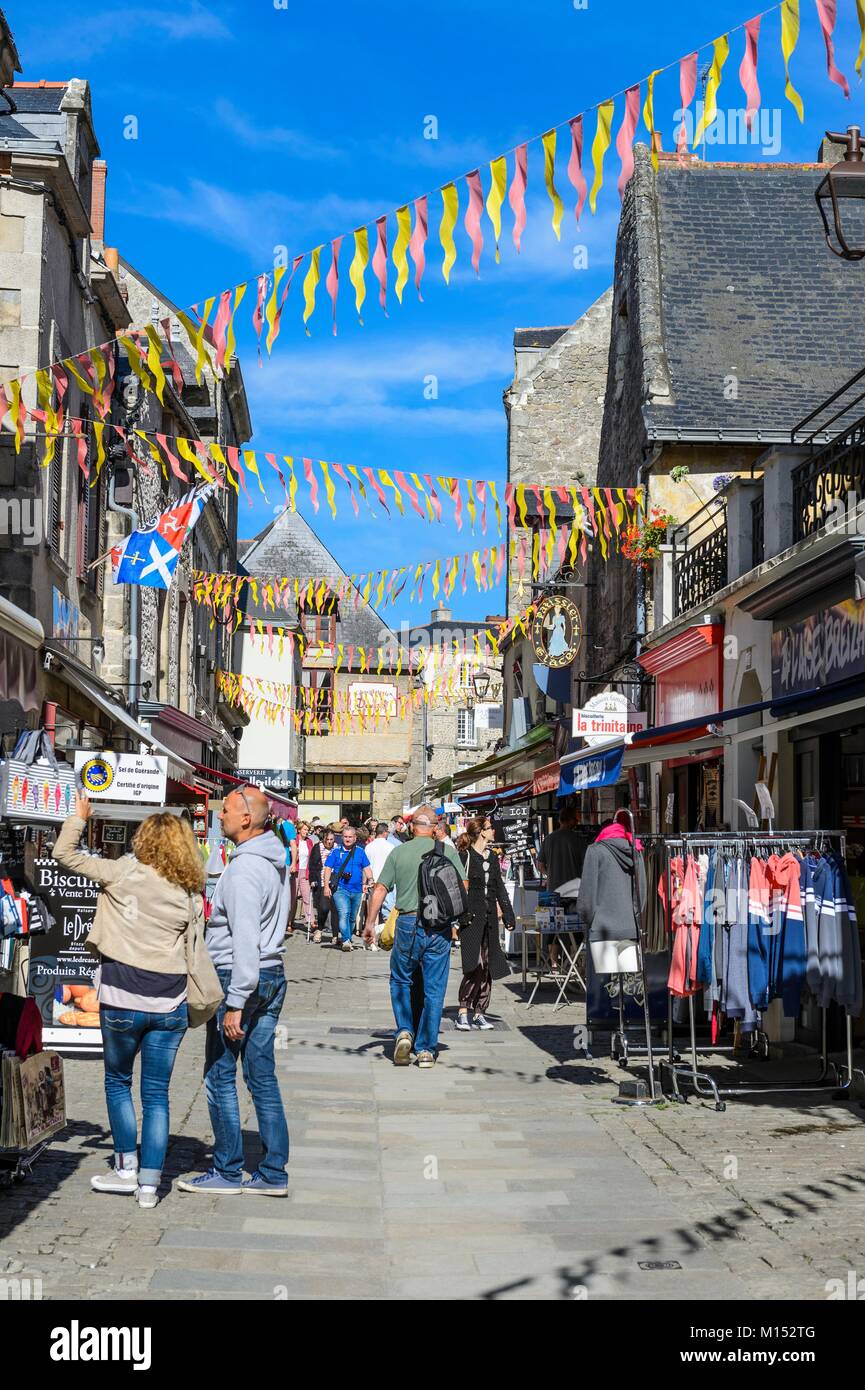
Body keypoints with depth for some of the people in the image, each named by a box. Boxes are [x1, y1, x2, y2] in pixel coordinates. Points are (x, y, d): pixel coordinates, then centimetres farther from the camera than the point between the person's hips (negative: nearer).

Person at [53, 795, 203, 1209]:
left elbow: (64, 854, 2)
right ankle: (149, 1183, 9)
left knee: (118, 1082, 18)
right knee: (156, 1093, 9)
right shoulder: (191, 895, 4)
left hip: (123, 998, -3)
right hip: (170, 1003, 3)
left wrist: (79, 816, 16)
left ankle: (127, 1168, 22)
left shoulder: (124, 873, -6)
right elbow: (194, 953, 7)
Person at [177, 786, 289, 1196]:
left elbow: (245, 942, -23)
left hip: (239, 977, -9)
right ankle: (273, 1173, 13)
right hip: (273, 975, 9)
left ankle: (227, 1171, 8)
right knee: (263, 1077, 11)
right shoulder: (274, 860, 11)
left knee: (220, 1077, 2)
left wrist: (235, 1003, -21)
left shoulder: (243, 869, -19)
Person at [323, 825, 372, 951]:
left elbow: (366, 868, 13)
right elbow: (328, 869, 1)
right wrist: (326, 886, -8)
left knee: (352, 917, 12)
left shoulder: (360, 851, 9)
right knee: (344, 914, -20)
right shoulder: (335, 851, 2)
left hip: (357, 890, 4)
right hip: (340, 888, -4)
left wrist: (370, 879, -5)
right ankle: (346, 940, -23)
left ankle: (343, 938, 27)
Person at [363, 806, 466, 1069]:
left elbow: (379, 889, 0)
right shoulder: (448, 852, 1)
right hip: (440, 927, 0)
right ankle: (426, 1050, 8)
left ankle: (405, 1032, 3)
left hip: (408, 923, 0)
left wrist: (370, 923, 6)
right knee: (434, 989, 7)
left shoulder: (398, 853, 1)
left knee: (400, 981, 19)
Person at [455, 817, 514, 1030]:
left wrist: (508, 914, 15)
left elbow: (500, 887, 20)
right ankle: (463, 1012, -10)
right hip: (471, 916, -7)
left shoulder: (492, 857, 16)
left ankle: (479, 1012, 12)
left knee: (488, 965, 6)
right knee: (475, 964, -15)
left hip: (489, 916, 7)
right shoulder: (465, 856, -5)